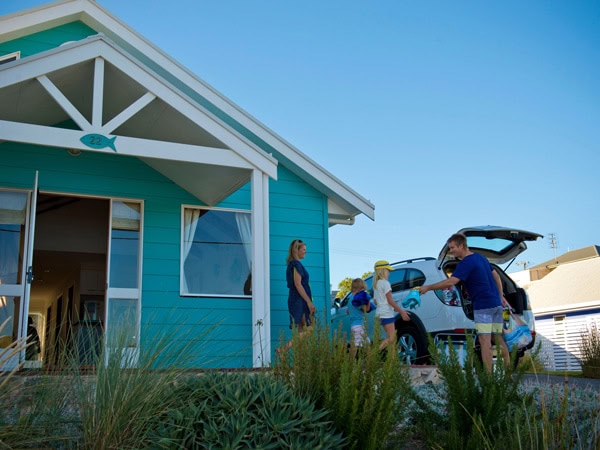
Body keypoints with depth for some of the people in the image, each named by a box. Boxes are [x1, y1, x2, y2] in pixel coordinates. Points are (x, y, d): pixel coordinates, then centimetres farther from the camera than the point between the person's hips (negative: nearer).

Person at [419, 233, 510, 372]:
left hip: (483, 305, -9)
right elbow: (496, 276, 20)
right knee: (498, 339, 14)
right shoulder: (480, 257, 13)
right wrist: (500, 296, 24)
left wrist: (428, 287, -17)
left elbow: (450, 282, -26)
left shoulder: (466, 263, -15)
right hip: (496, 303, 9)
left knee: (485, 341, -10)